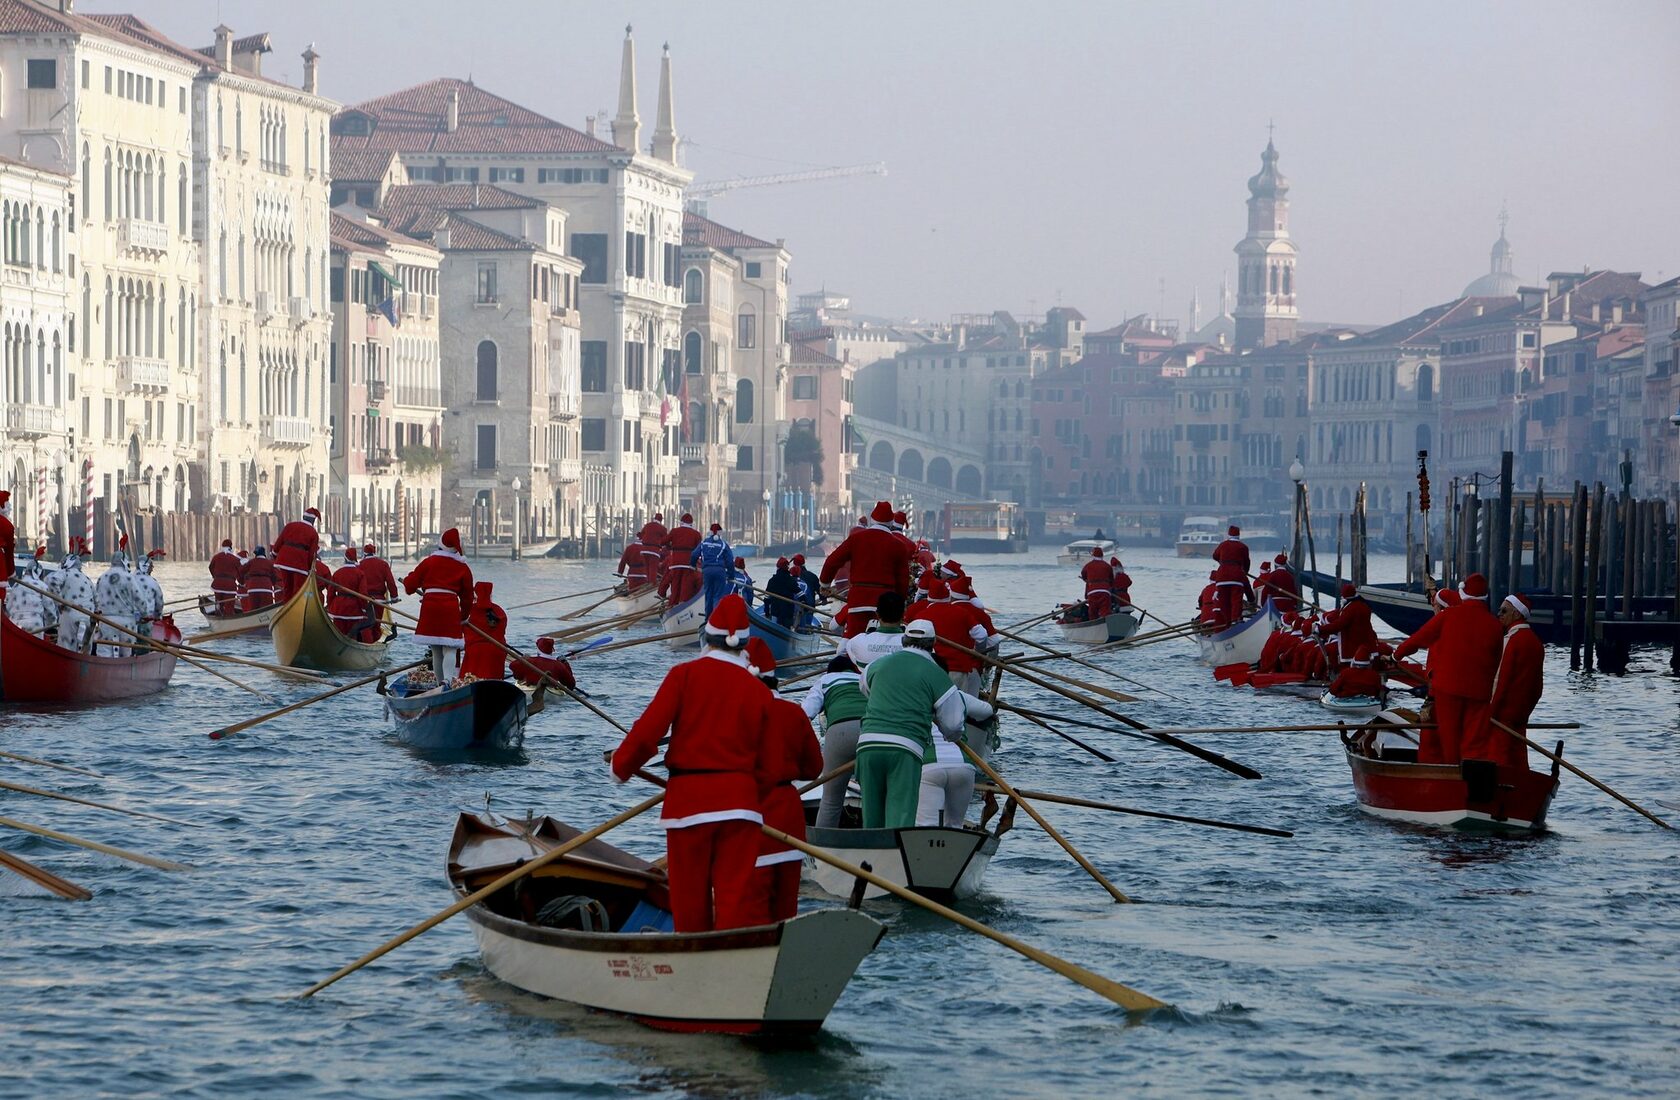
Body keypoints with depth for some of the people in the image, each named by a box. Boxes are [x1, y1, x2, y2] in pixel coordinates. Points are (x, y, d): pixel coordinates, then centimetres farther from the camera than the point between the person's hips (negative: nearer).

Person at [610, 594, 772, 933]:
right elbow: (763, 757, 5)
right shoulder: (758, 691, 4)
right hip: (739, 800, 1)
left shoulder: (684, 675, -3)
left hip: (687, 800, -1)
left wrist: (622, 766, 7)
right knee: (737, 895, -2)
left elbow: (648, 730, -9)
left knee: (690, 898, 9)